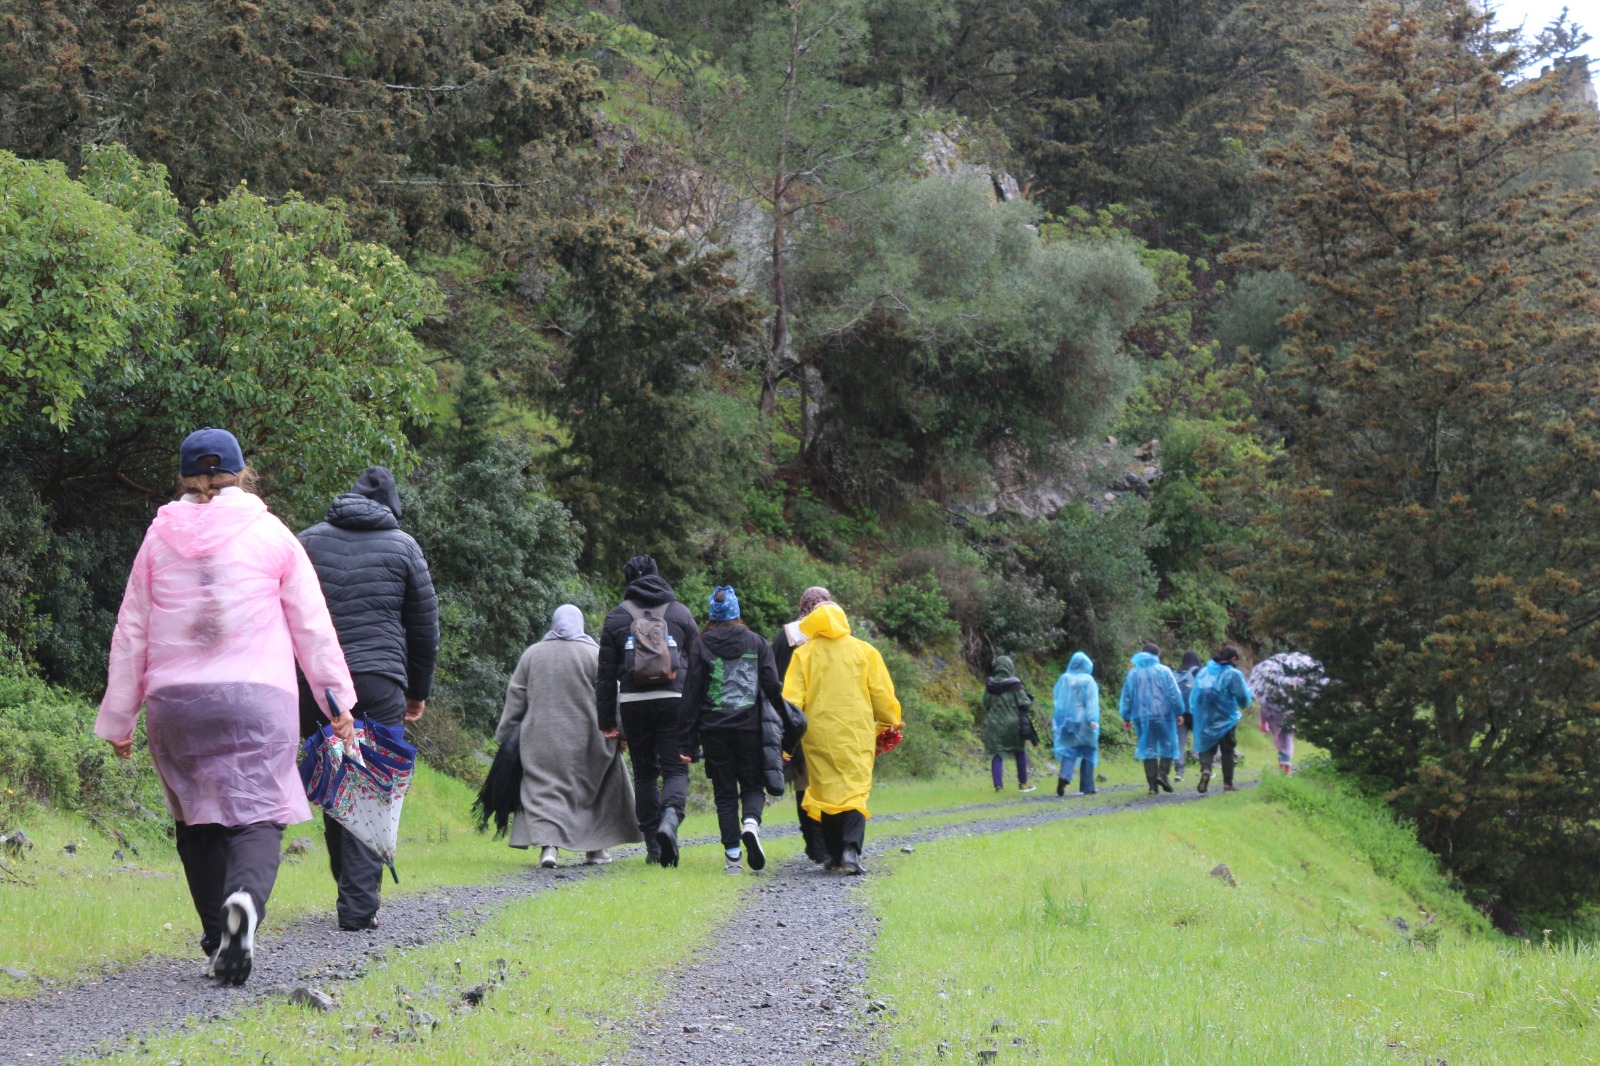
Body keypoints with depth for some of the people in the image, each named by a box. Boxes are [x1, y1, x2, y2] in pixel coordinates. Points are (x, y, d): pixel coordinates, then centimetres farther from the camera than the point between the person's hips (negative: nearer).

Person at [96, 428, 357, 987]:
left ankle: (219, 942, 7)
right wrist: (337, 699, 13)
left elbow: (131, 632, 11)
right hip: (257, 696, -2)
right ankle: (245, 898, -34)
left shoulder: (160, 537, 10)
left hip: (173, 701, 2)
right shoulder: (271, 534, 6)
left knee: (197, 819, 12)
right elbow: (312, 625, 6)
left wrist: (118, 718, 17)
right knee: (258, 814, -5)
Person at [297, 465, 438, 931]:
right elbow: (425, 626, 8)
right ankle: (358, 905, -8)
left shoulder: (306, 542, 11)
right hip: (378, 683, -3)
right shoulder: (401, 546, 5)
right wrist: (418, 690, 19)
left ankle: (350, 887, 20)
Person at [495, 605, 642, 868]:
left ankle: (547, 844, -22)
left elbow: (515, 698, 9)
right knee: (595, 789, 14)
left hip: (541, 739, 1)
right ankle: (595, 847, 17)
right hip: (586, 738, -1)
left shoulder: (531, 654, 8)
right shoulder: (594, 654, 0)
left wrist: (505, 736, 13)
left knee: (544, 790, -2)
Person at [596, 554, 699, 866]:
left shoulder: (617, 617, 6)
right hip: (673, 700, -1)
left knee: (644, 772, 11)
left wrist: (607, 721, 8)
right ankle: (670, 817, -29)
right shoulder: (680, 612, 6)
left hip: (632, 702, 1)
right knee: (675, 769, 1)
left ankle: (653, 845, 10)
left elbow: (605, 673, 5)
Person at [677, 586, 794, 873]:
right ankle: (751, 822, -21)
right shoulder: (756, 642, 5)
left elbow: (691, 694, 0)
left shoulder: (701, 646, 3)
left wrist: (688, 740, 2)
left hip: (714, 729, 0)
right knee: (753, 785, 11)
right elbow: (773, 686, 0)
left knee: (724, 792, 7)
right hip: (750, 727, 0)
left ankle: (732, 856, 0)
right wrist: (783, 725, 8)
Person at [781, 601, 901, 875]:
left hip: (819, 736, 1)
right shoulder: (865, 651, 5)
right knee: (855, 791, -2)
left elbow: (791, 699, -1)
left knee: (827, 793, 11)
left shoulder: (804, 654, 4)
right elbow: (883, 695, 6)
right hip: (856, 735, -1)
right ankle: (851, 849, -22)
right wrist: (889, 726, 22)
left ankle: (835, 854, 12)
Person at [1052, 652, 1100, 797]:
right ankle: (1087, 787, 9)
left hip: (1067, 721, 3)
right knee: (1087, 753, 8)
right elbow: (1092, 701, -14)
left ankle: (1064, 776, -26)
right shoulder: (1088, 681, -6)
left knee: (1069, 751, 3)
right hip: (1084, 722, -3)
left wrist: (1057, 721, 17)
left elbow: (1058, 701, 9)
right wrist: (1093, 719, -19)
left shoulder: (1064, 679, 3)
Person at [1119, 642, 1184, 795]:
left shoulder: (1133, 674, 6)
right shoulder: (1164, 671, -2)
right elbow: (1174, 694, -5)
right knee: (1168, 744, 9)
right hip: (1163, 715, -3)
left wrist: (1126, 717, 15)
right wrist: (1179, 713, 3)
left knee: (1148, 749, 6)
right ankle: (1163, 773, -12)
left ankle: (1152, 784, 1)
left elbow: (1126, 697, 8)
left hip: (1141, 718, 3)